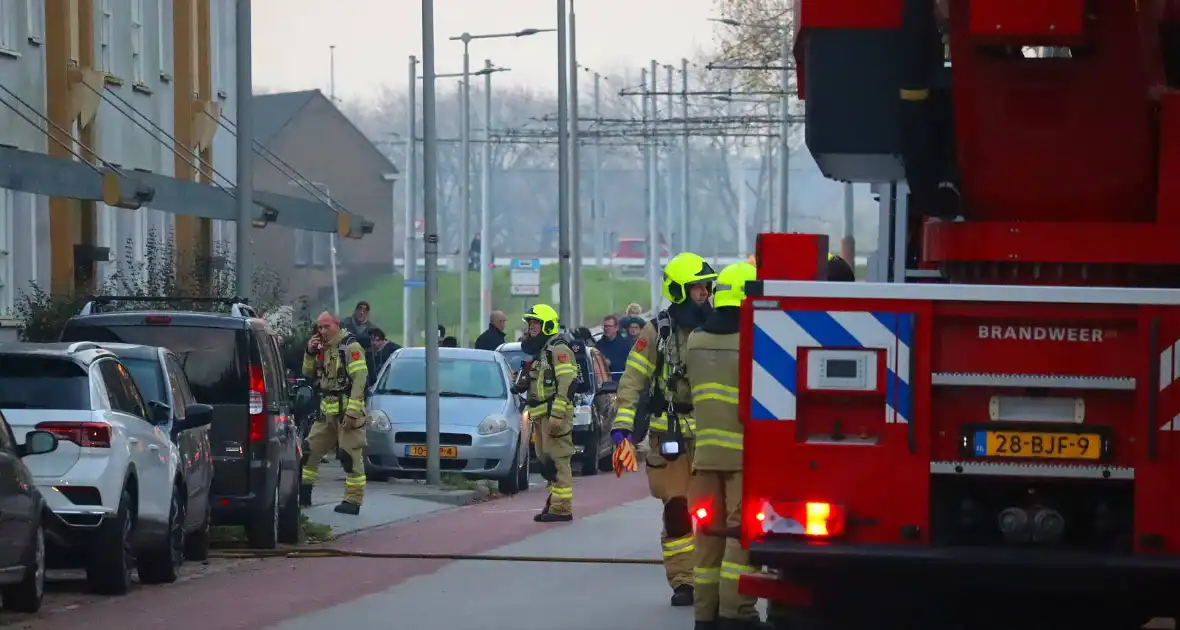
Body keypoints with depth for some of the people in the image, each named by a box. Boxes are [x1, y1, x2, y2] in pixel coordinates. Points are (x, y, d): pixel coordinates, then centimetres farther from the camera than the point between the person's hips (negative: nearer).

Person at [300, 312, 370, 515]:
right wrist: (310, 353, 2)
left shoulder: (351, 347, -11)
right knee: (310, 450, 11)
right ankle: (303, 494, 20)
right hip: (327, 412, 8)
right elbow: (309, 374, 20)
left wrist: (351, 413, -23)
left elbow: (359, 380, -18)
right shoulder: (323, 348, 15)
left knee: (351, 456, -6)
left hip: (347, 411, -8)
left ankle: (353, 501, -2)